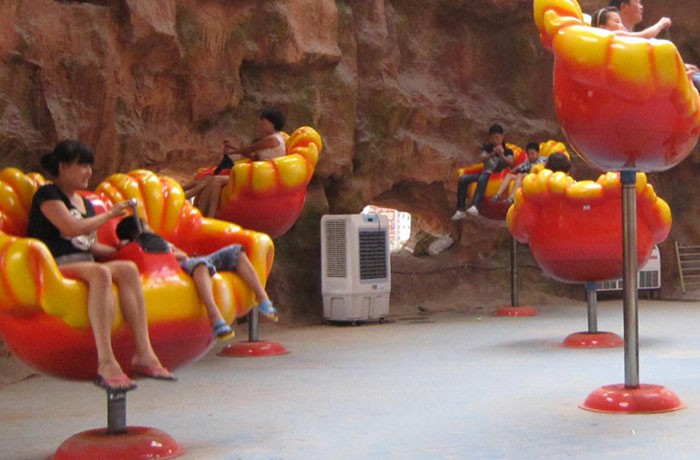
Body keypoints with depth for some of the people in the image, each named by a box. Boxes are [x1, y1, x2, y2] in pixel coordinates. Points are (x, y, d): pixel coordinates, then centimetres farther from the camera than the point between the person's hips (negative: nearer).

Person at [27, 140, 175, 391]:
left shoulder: (85, 203, 27)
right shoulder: (47, 194, 3)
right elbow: (71, 228, -11)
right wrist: (110, 214, -1)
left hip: (84, 267, 7)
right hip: (55, 269, -7)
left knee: (128, 268, -23)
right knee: (100, 272, -38)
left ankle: (143, 354, -34)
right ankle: (106, 363, -47)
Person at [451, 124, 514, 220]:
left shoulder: (507, 151, 8)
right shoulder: (487, 148, 16)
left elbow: (511, 163, -10)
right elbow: (482, 158, -6)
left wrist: (502, 155, -27)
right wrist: (492, 154, -26)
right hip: (485, 173, 5)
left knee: (482, 178, -39)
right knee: (463, 179, -19)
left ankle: (475, 206, -55)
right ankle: (460, 210, -23)